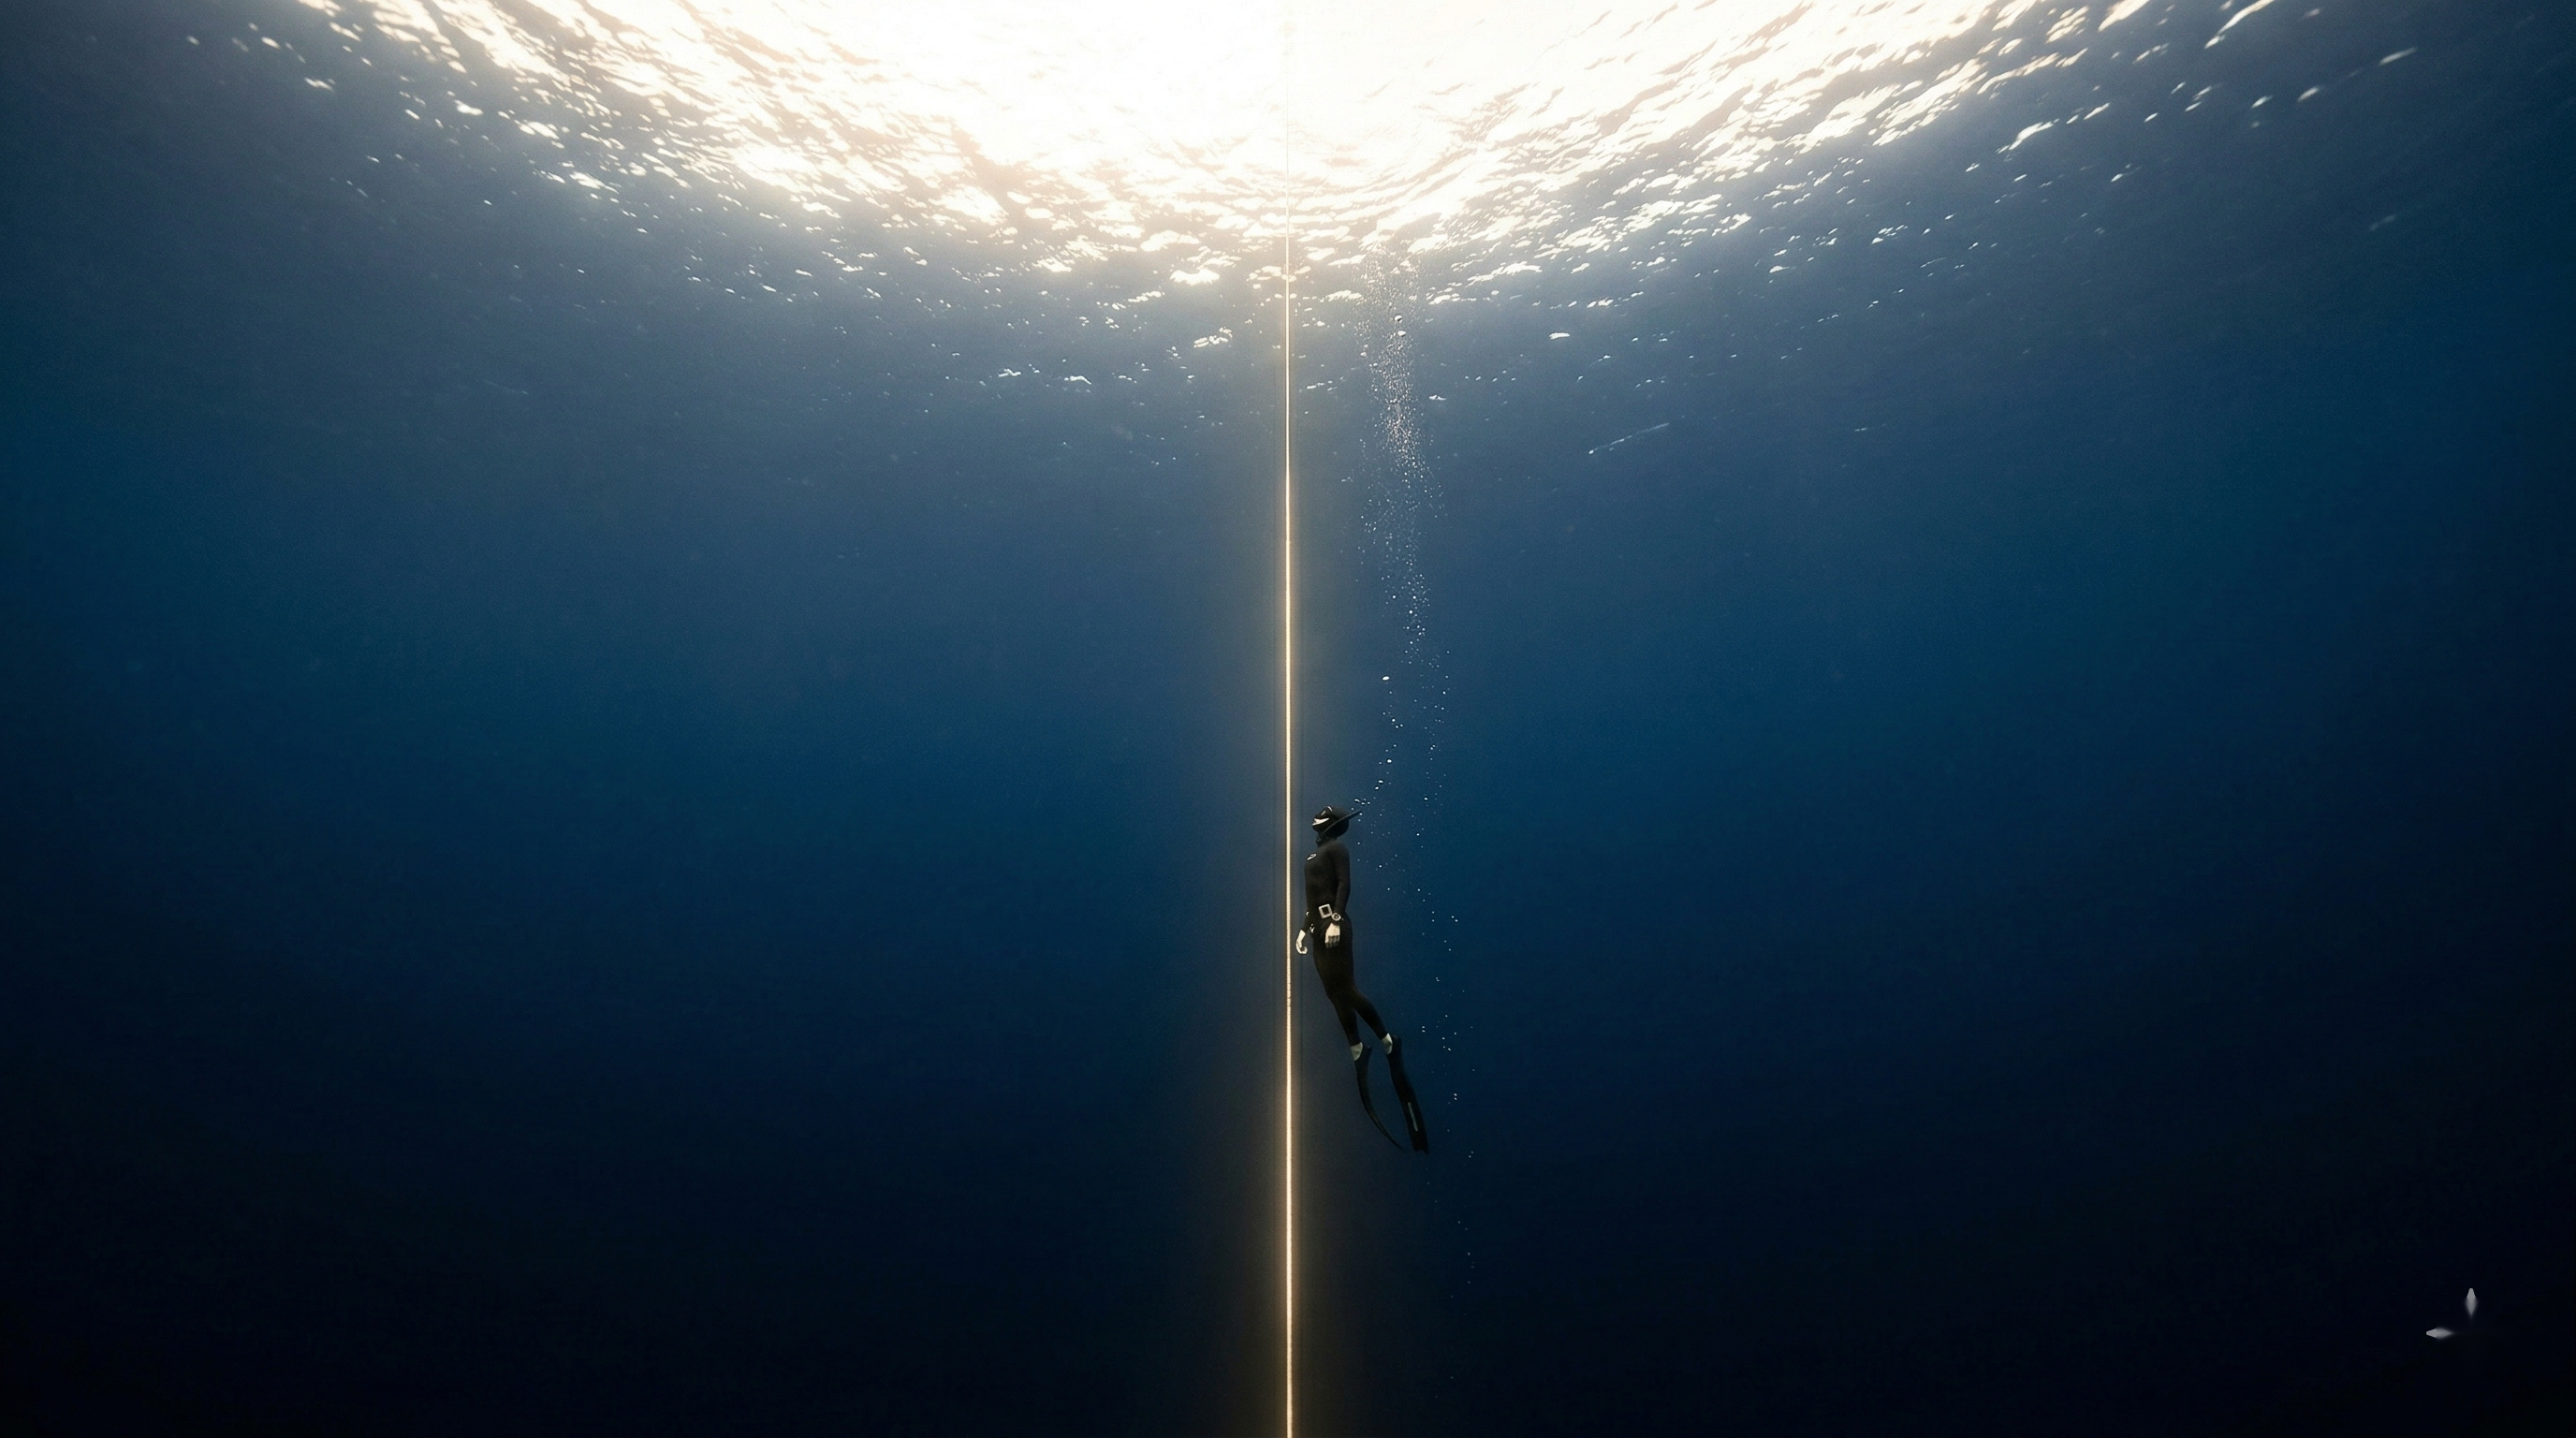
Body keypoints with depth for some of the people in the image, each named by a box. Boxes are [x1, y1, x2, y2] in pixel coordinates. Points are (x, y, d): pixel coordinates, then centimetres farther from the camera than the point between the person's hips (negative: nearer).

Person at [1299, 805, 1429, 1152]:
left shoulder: (1337, 847, -4)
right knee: (1334, 993, 4)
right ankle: (1357, 1051, 7)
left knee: (1345, 989, -10)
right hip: (1319, 928, 9)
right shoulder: (1316, 853, 21)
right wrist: (1305, 927, 22)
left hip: (1334, 925, -9)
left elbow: (1344, 885, -15)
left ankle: (1387, 1040, -1)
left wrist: (1335, 920, -24)